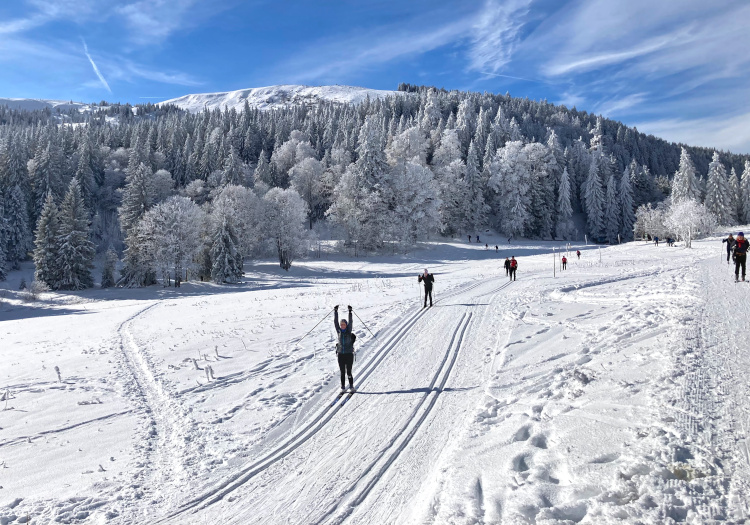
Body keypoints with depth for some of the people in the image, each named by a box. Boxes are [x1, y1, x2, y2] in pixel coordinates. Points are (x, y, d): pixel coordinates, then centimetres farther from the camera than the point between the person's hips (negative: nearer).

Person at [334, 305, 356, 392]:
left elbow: (350, 322, -9)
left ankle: (351, 386, 13)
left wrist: (350, 312, -15)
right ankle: (343, 387, 14)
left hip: (349, 353, -2)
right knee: (342, 372, 6)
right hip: (340, 354, 2)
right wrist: (335, 312, -6)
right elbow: (335, 322, -1)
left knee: (349, 372, -1)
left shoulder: (349, 331, 0)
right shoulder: (339, 331, 5)